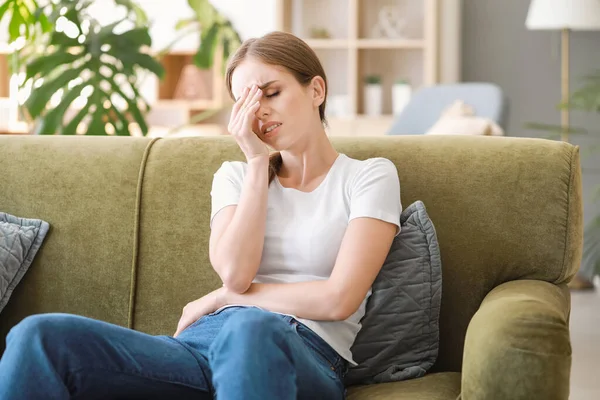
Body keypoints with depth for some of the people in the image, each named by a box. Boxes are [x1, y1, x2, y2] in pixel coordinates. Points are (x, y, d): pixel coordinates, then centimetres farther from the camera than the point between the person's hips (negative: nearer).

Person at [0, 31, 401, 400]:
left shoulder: (370, 176, 9)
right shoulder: (235, 175, 21)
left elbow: (338, 300, -5)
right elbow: (235, 273, 0)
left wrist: (224, 298, 3)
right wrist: (258, 160, 1)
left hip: (303, 356, -4)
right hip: (207, 342, 4)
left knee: (251, 328, -44)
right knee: (40, 335, -22)